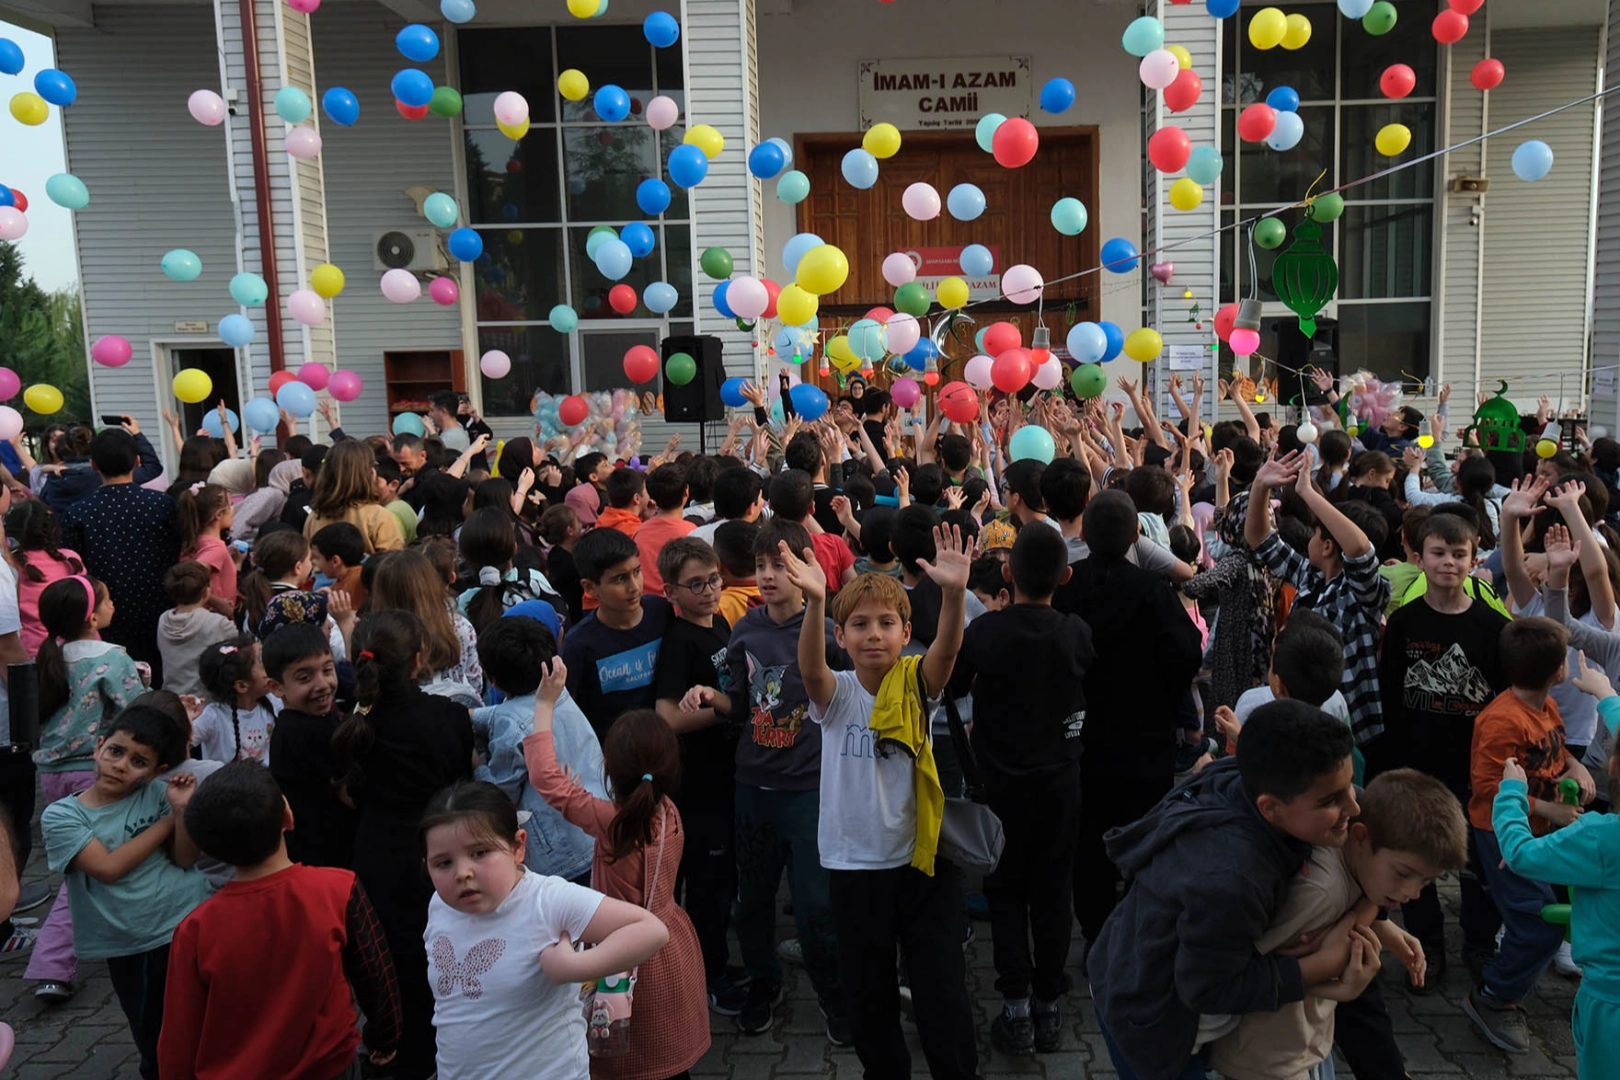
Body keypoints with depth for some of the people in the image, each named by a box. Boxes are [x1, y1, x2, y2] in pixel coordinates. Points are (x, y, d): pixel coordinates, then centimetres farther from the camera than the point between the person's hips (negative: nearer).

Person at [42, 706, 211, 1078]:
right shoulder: (61, 816, -7)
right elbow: (108, 867, -18)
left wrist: (182, 809, -22)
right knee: (155, 1045, 18)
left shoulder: (156, 794, -4)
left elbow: (185, 859, -5)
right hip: (127, 949, 1)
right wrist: (169, 819, -13)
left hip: (188, 927, 0)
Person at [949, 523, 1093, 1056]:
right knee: (1052, 891, 13)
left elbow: (952, 683, -3)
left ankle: (1016, 1009, 12)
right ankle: (1049, 1007, 21)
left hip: (1002, 781, -1)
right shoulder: (1078, 633, -12)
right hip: (1060, 777, 2)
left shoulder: (985, 629, -19)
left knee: (1006, 891, 13)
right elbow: (1085, 688, 5)